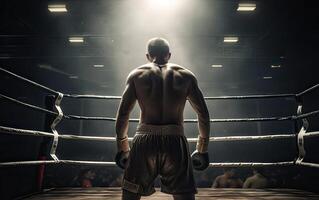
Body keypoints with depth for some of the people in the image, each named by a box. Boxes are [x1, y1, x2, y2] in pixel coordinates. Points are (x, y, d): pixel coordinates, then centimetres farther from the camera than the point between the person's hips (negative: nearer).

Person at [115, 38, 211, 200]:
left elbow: (122, 113, 5)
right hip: (175, 142, 0)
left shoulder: (137, 74, 9)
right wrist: (202, 150, 16)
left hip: (144, 142, 0)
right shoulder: (186, 75, 10)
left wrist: (122, 148, 14)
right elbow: (203, 114, 8)